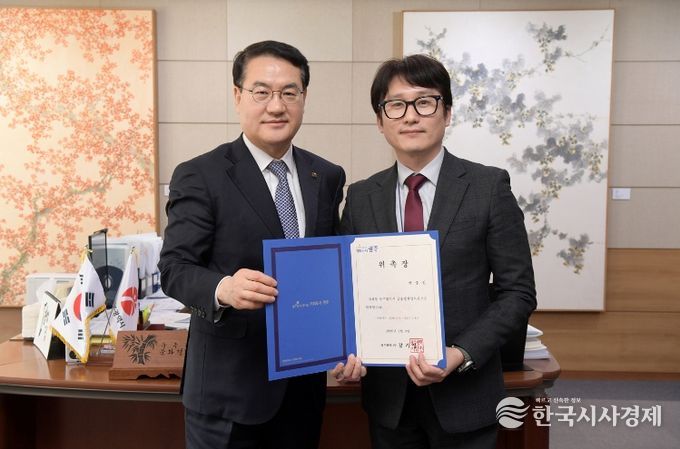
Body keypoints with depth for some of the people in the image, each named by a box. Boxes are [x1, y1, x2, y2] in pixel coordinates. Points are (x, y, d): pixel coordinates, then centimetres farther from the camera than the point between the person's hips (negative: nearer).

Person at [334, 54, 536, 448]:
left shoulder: (489, 187, -6)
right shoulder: (360, 197, 3)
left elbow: (518, 292, -6)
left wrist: (461, 354, -18)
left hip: (464, 394, -2)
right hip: (387, 394, 3)